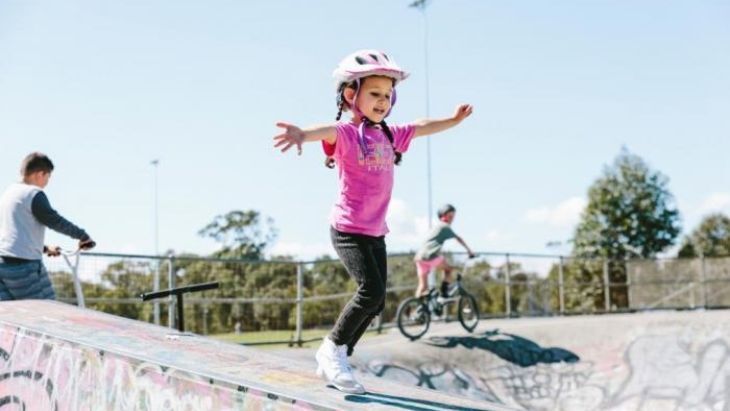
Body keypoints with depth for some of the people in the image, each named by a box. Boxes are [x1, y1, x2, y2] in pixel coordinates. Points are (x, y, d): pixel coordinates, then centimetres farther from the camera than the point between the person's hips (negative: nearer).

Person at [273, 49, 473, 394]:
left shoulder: (388, 135, 9)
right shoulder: (346, 133, -13)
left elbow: (420, 128, 27)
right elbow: (328, 130, -37)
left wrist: (453, 119, 36)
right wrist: (303, 134, -58)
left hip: (375, 232, 8)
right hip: (348, 229, -8)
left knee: (375, 301, 6)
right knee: (372, 290, -21)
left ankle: (331, 364, 20)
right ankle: (333, 347, 0)